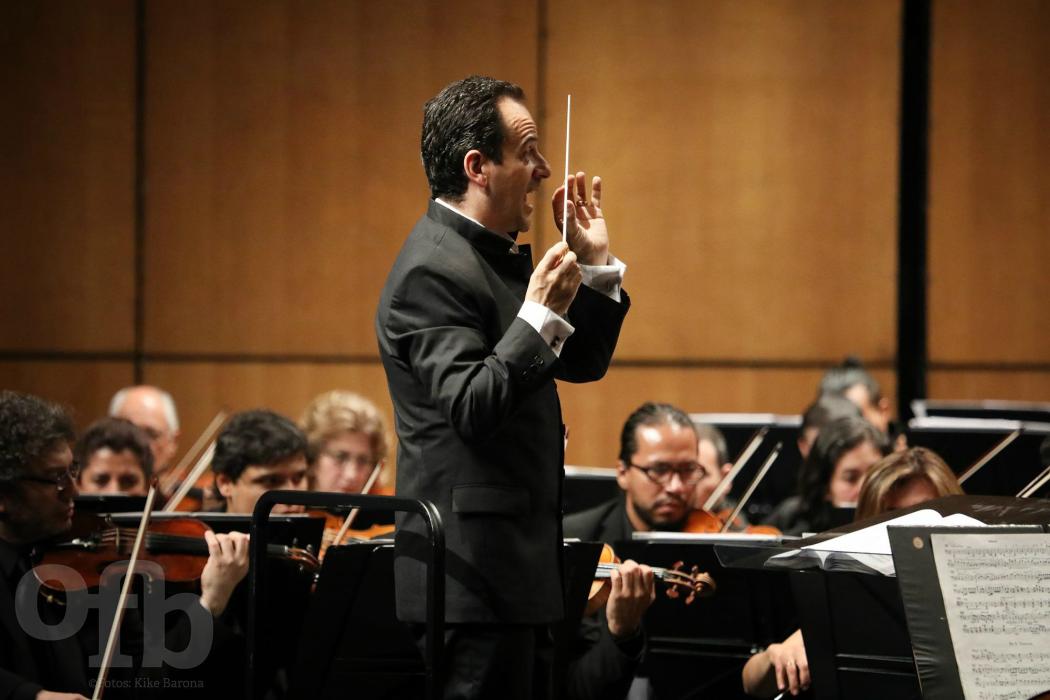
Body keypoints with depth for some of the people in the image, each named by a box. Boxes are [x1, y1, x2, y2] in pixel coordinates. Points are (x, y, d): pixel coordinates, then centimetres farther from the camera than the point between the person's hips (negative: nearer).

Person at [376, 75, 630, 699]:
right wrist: (540, 314, -32)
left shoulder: (495, 254, 14)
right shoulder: (434, 271, -17)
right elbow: (473, 408, -27)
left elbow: (582, 364, 19)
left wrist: (596, 267, 8)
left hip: (518, 565, 10)